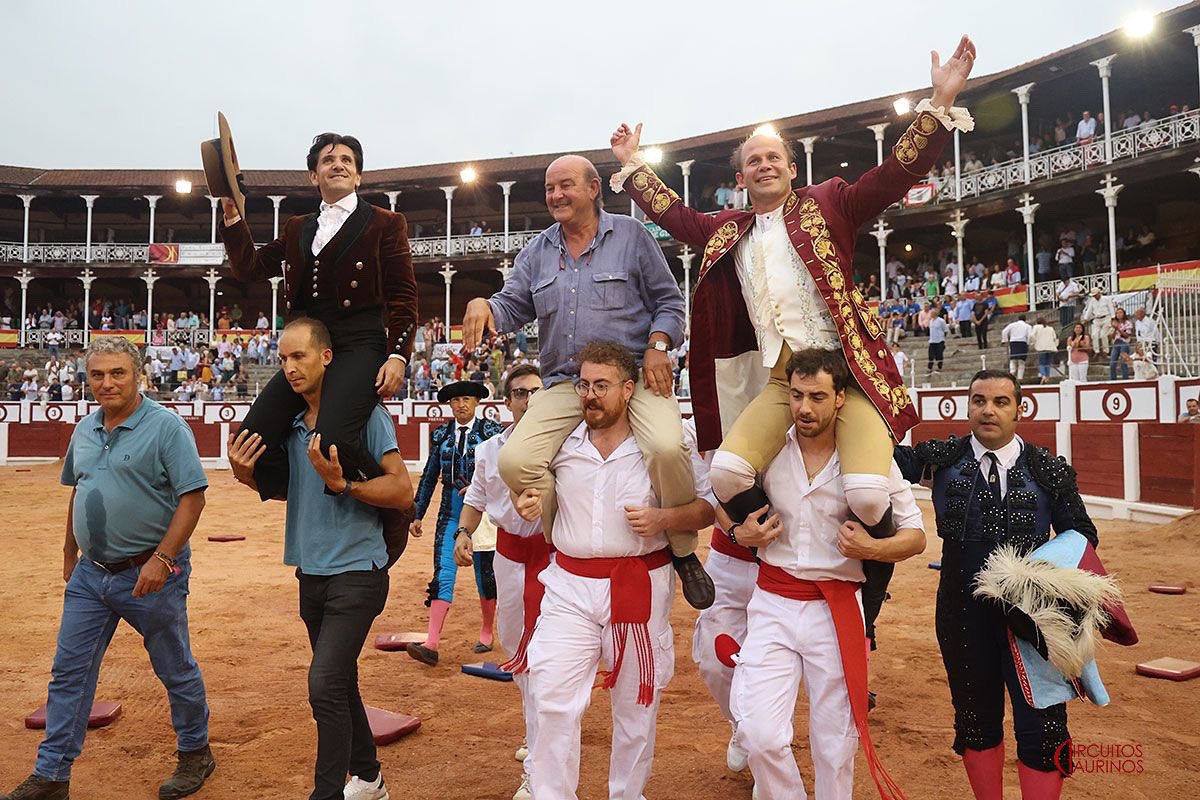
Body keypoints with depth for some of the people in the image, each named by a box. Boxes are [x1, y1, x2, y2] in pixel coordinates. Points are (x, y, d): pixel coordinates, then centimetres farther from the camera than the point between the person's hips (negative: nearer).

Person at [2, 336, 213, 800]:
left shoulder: (166, 427, -13)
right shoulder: (84, 430, 8)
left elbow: (192, 496, -18)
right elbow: (78, 494, 21)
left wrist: (161, 559, -23)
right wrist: (70, 554, 23)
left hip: (150, 574, -6)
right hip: (91, 572, 6)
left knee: (176, 670, 9)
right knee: (68, 672, 11)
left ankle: (195, 753, 28)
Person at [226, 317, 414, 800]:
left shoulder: (364, 412, -14)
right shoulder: (292, 422, 8)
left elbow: (402, 490, -17)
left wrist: (341, 484, -29)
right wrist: (248, 475, 2)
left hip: (356, 573, -8)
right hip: (311, 573, 8)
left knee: (325, 685, -14)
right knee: (338, 683, 17)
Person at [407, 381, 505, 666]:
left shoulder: (492, 431, -1)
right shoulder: (441, 434, 9)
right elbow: (429, 477, 11)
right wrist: (417, 515, 10)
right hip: (450, 511, 2)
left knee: (485, 573, 7)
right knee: (443, 574, -6)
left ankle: (486, 632, 28)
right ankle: (431, 644, -11)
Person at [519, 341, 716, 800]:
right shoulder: (560, 443, 1)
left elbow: (707, 506, 0)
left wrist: (663, 519, -18)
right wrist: (524, 503, -5)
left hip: (641, 585, -1)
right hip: (569, 585, 2)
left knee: (636, 705, 13)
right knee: (553, 700, -4)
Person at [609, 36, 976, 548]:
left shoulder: (827, 204, 9)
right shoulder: (728, 232, 19)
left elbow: (896, 174, 1)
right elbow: (675, 214, 30)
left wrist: (939, 102, -8)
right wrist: (632, 164, 33)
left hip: (848, 367, -3)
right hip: (782, 377, 4)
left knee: (867, 495, -22)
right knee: (726, 473, -18)